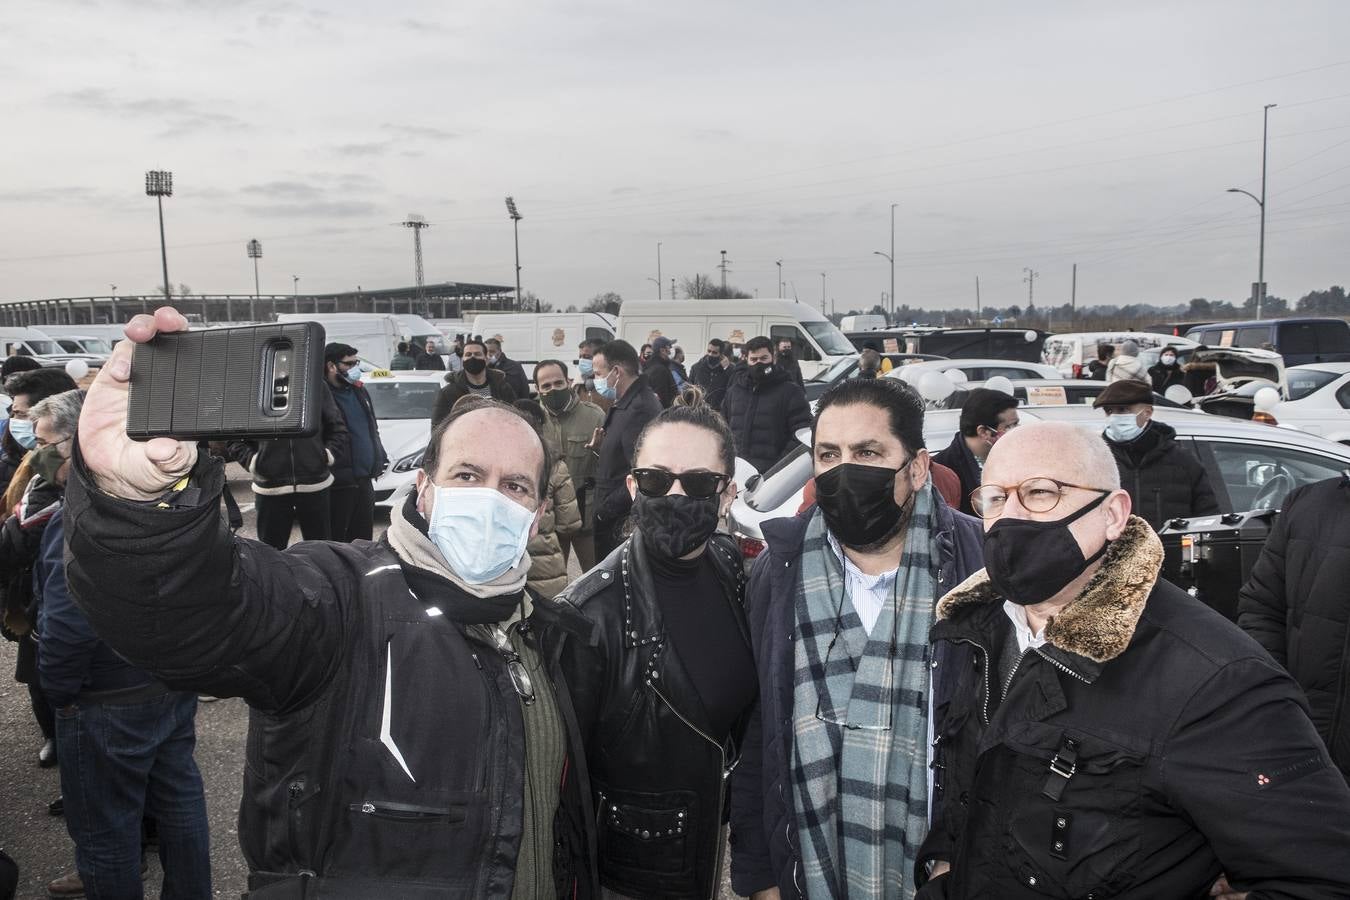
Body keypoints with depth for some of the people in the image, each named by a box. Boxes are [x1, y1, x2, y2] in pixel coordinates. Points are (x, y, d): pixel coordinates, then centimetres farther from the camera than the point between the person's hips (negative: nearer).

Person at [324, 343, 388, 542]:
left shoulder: (359, 390, 15)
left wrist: (380, 457, 16)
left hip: (365, 480, 8)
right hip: (338, 485, -8)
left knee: (364, 539, 15)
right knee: (335, 541, -1)